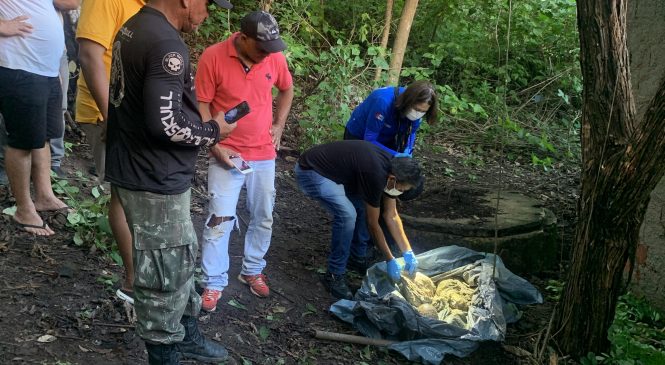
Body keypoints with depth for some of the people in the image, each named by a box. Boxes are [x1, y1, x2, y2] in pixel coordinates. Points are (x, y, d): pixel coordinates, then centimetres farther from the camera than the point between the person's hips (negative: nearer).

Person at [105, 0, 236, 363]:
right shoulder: (165, 43, -23)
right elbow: (165, 121, -28)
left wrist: (203, 125, 12)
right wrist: (212, 131, -11)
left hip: (135, 168, 10)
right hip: (155, 182, -10)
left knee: (181, 256, 22)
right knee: (166, 272, 5)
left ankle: (186, 335, 38)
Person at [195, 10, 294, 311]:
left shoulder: (275, 57, -5)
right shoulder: (213, 56, -16)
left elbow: (286, 89, 15)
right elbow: (201, 105, -11)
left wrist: (279, 125, 5)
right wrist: (216, 146, -16)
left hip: (264, 154, 4)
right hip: (227, 154, -4)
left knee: (263, 218, 12)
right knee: (219, 220, -5)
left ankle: (252, 271, 31)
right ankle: (213, 283, 8)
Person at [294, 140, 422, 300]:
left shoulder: (391, 168, -3)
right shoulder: (375, 175, -30)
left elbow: (391, 216, 5)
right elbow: (372, 224, -18)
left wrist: (408, 252, 2)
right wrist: (390, 261, -9)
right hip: (311, 172, -10)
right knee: (347, 214, -25)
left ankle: (357, 255, 24)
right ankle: (334, 275, -11)